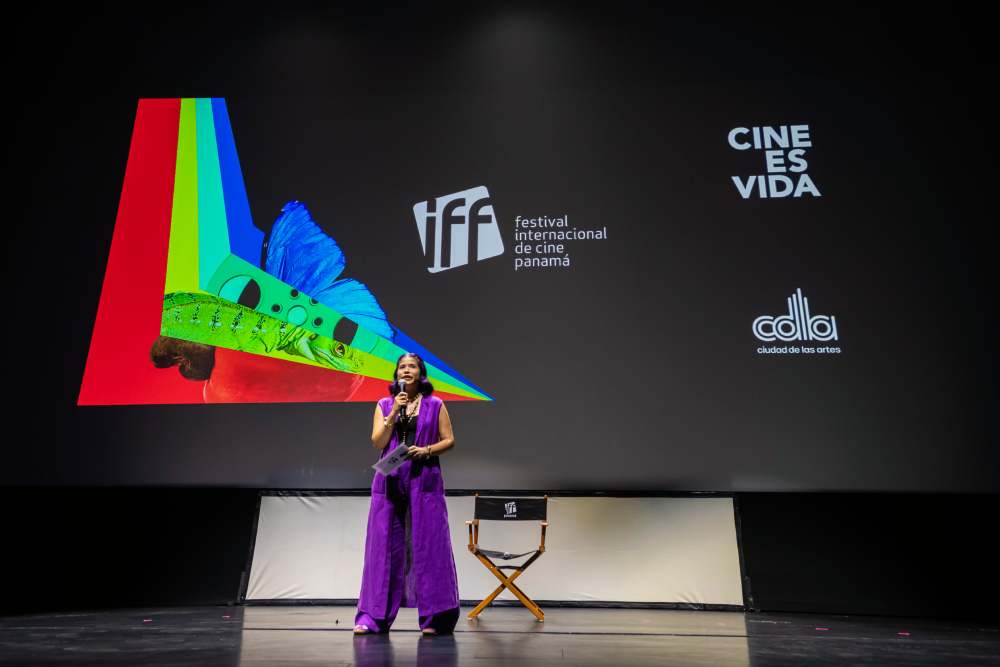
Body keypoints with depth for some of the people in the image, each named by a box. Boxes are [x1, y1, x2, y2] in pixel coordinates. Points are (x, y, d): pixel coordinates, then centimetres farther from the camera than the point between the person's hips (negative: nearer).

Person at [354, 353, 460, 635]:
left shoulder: (435, 405, 6)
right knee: (384, 545, 3)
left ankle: (433, 617, 6)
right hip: (389, 480, 2)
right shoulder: (384, 405, 10)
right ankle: (372, 617, 10)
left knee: (428, 544, -2)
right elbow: (377, 442, 1)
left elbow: (449, 440, 5)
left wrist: (427, 450, -12)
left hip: (424, 481, -1)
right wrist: (394, 413, -8)